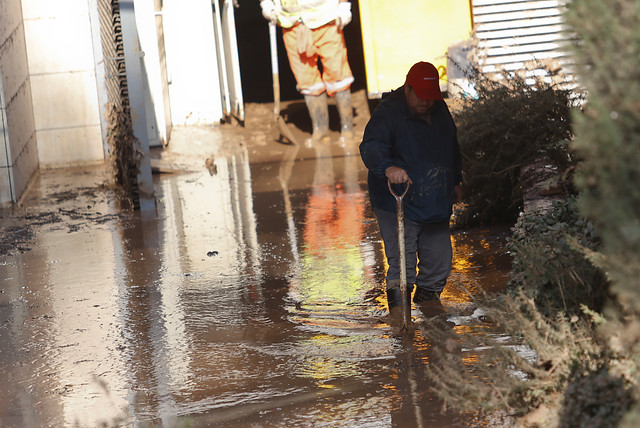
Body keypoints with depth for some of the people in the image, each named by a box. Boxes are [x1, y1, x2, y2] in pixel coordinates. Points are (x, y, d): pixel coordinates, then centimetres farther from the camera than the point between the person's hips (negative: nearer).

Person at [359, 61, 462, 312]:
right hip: (397, 206, -7)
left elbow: (452, 148, 25)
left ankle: (428, 296, 35)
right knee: (402, 263, -11)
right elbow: (371, 147, -32)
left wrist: (455, 182, 26)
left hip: (435, 206, 7)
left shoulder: (440, 110, 8)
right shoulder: (388, 113, -15)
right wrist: (388, 167, -51)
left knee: (440, 261, 12)